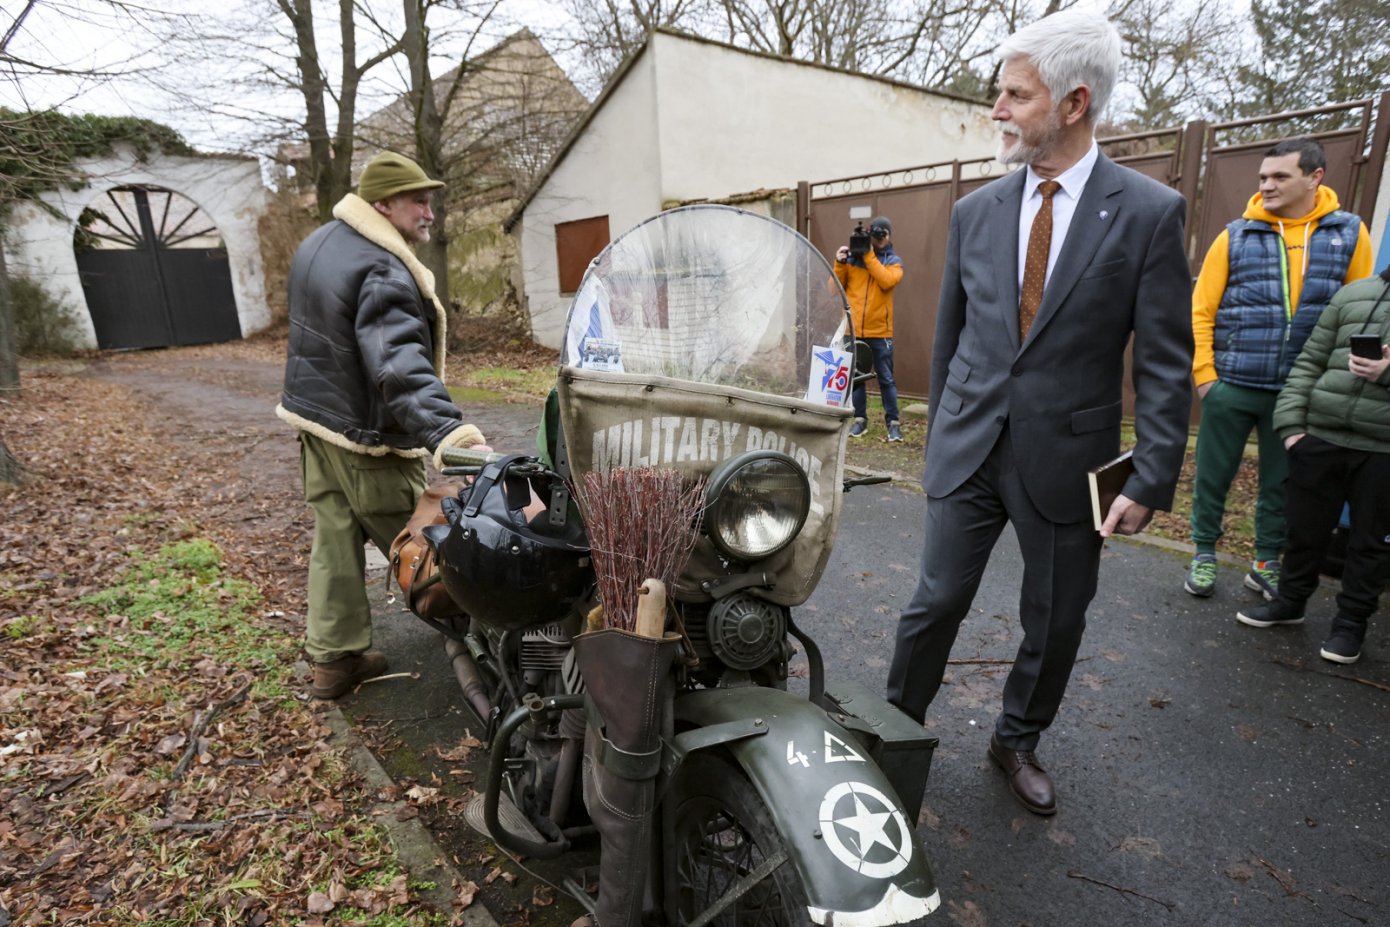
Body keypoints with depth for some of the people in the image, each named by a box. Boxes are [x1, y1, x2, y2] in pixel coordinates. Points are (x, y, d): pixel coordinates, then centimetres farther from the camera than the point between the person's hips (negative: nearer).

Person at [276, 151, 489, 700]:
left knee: (333, 541, 14)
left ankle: (334, 657, 23)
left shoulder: (319, 243, 9)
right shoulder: (383, 273, -25)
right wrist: (444, 431, -53)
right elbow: (398, 362, -41)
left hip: (313, 417, 9)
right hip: (365, 437, -9)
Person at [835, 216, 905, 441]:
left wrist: (869, 255, -12)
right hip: (853, 329, 1)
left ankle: (893, 422, 7)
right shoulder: (852, 257, 7)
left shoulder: (893, 261, 6)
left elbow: (887, 281, -15)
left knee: (886, 379, 1)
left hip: (880, 331, -1)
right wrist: (840, 263, -8)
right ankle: (860, 419, 18)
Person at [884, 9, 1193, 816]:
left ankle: (1019, 741, 38)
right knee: (936, 603, 7)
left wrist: (1152, 481, -11)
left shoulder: (1150, 212, -6)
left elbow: (1166, 363, -7)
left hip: (1067, 458, -1)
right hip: (970, 449, 2)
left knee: (1056, 623, 14)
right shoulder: (976, 211, 4)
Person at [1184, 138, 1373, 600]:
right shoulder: (1235, 236, -1)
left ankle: (1267, 562, 29)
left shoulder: (1349, 233, 4)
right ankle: (1204, 554, 24)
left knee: (1281, 481, 13)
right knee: (1213, 475, 7)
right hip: (1231, 386, -1)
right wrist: (1204, 374, -7)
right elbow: (1201, 311, -2)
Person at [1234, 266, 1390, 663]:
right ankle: (1290, 601, 31)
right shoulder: (1353, 294, 9)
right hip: (1320, 439, 2)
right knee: (1305, 529, 13)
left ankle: (1351, 621, 25)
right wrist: (1291, 425, 0)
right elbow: (1309, 363, 9)